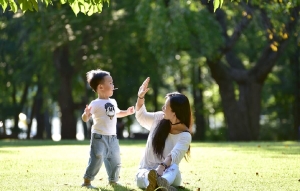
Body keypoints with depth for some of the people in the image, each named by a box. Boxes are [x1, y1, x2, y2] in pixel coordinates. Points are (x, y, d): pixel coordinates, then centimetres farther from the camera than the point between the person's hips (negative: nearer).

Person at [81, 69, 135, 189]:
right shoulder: (95, 104, -15)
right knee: (96, 160, -16)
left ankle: (113, 180, 33)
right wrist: (86, 114, -40)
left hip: (112, 138, 7)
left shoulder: (113, 102, 9)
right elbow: (85, 119, -20)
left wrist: (127, 112, 22)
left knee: (115, 161, 14)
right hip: (99, 137, -7)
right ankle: (87, 181, -6)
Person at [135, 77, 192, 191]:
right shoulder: (159, 118, 4)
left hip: (167, 173, -3)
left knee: (173, 167, -40)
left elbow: (175, 155, -29)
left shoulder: (185, 135, -11)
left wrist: (162, 167, -49)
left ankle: (162, 182, -75)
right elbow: (141, 116, 25)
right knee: (141, 177, -35)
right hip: (146, 171, 3)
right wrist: (140, 97, 10)